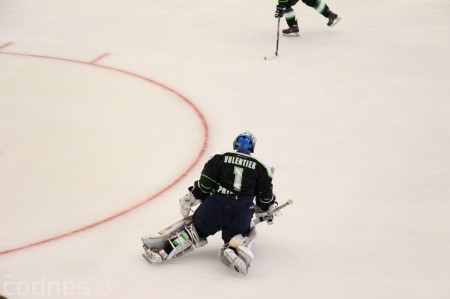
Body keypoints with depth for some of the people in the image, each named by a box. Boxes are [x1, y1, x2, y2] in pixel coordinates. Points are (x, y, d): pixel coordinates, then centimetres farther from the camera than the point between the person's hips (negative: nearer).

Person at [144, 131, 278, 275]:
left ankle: (164, 252, -1)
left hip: (213, 208, 1)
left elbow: (204, 184, 4)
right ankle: (234, 249, -13)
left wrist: (188, 200, 14)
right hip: (241, 214, -1)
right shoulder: (261, 167, 10)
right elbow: (265, 197, 13)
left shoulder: (220, 158, 8)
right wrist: (266, 212, 31)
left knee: (196, 229, 17)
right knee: (246, 234, 21)